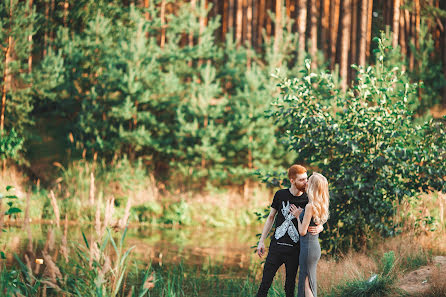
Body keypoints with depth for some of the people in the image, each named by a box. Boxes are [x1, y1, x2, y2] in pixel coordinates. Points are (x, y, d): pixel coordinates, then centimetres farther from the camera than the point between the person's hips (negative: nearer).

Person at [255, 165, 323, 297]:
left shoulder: (307, 200, -1)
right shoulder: (280, 195, 3)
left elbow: (320, 224, 7)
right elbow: (271, 218, 12)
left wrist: (318, 228, -18)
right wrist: (261, 241, 8)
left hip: (294, 250, -1)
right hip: (276, 246, 1)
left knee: (290, 286, 6)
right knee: (265, 282, -1)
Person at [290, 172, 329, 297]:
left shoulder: (310, 206, -17)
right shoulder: (320, 206, 8)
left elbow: (303, 231, -16)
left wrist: (298, 216, -1)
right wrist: (300, 214, 15)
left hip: (308, 247, -9)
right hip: (315, 246, 9)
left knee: (306, 284, -3)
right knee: (310, 284, 15)